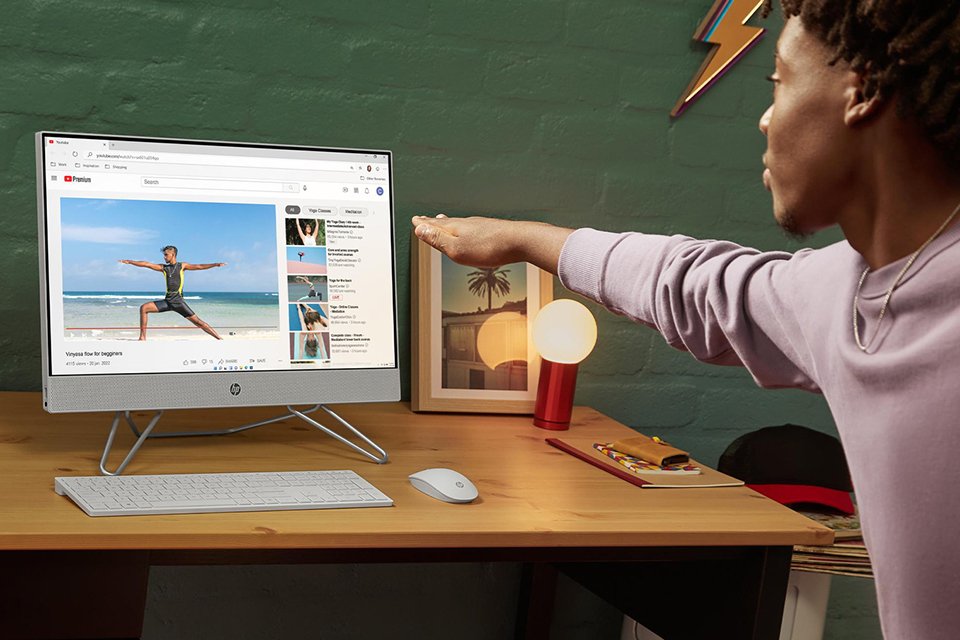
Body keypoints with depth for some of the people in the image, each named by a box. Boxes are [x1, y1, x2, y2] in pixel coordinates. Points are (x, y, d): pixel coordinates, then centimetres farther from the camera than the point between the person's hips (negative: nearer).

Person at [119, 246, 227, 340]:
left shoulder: (182, 266, 5)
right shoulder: (163, 267, 13)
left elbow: (198, 267, -1)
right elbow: (146, 264, 12)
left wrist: (215, 264, -11)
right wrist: (130, 262, 9)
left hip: (178, 301, -4)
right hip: (167, 301, 4)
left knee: (197, 321, -9)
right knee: (144, 308, -6)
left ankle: (219, 339, -7)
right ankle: (143, 337, -4)